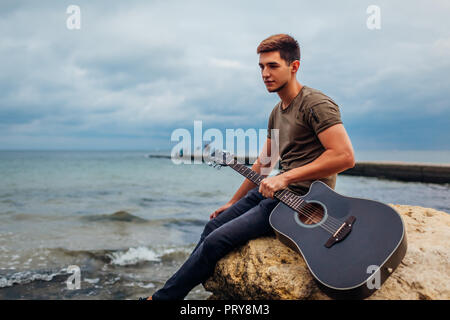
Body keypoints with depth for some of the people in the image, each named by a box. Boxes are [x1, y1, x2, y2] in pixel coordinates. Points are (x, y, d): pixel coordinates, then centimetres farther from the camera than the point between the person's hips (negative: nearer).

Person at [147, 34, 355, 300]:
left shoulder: (315, 104, -14)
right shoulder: (277, 112, 15)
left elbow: (346, 156, -26)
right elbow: (263, 163, 22)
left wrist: (285, 178, -25)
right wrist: (233, 202, 25)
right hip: (274, 190, 9)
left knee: (216, 241, -13)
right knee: (213, 226, 10)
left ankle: (161, 297, 5)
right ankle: (178, 287, 27)